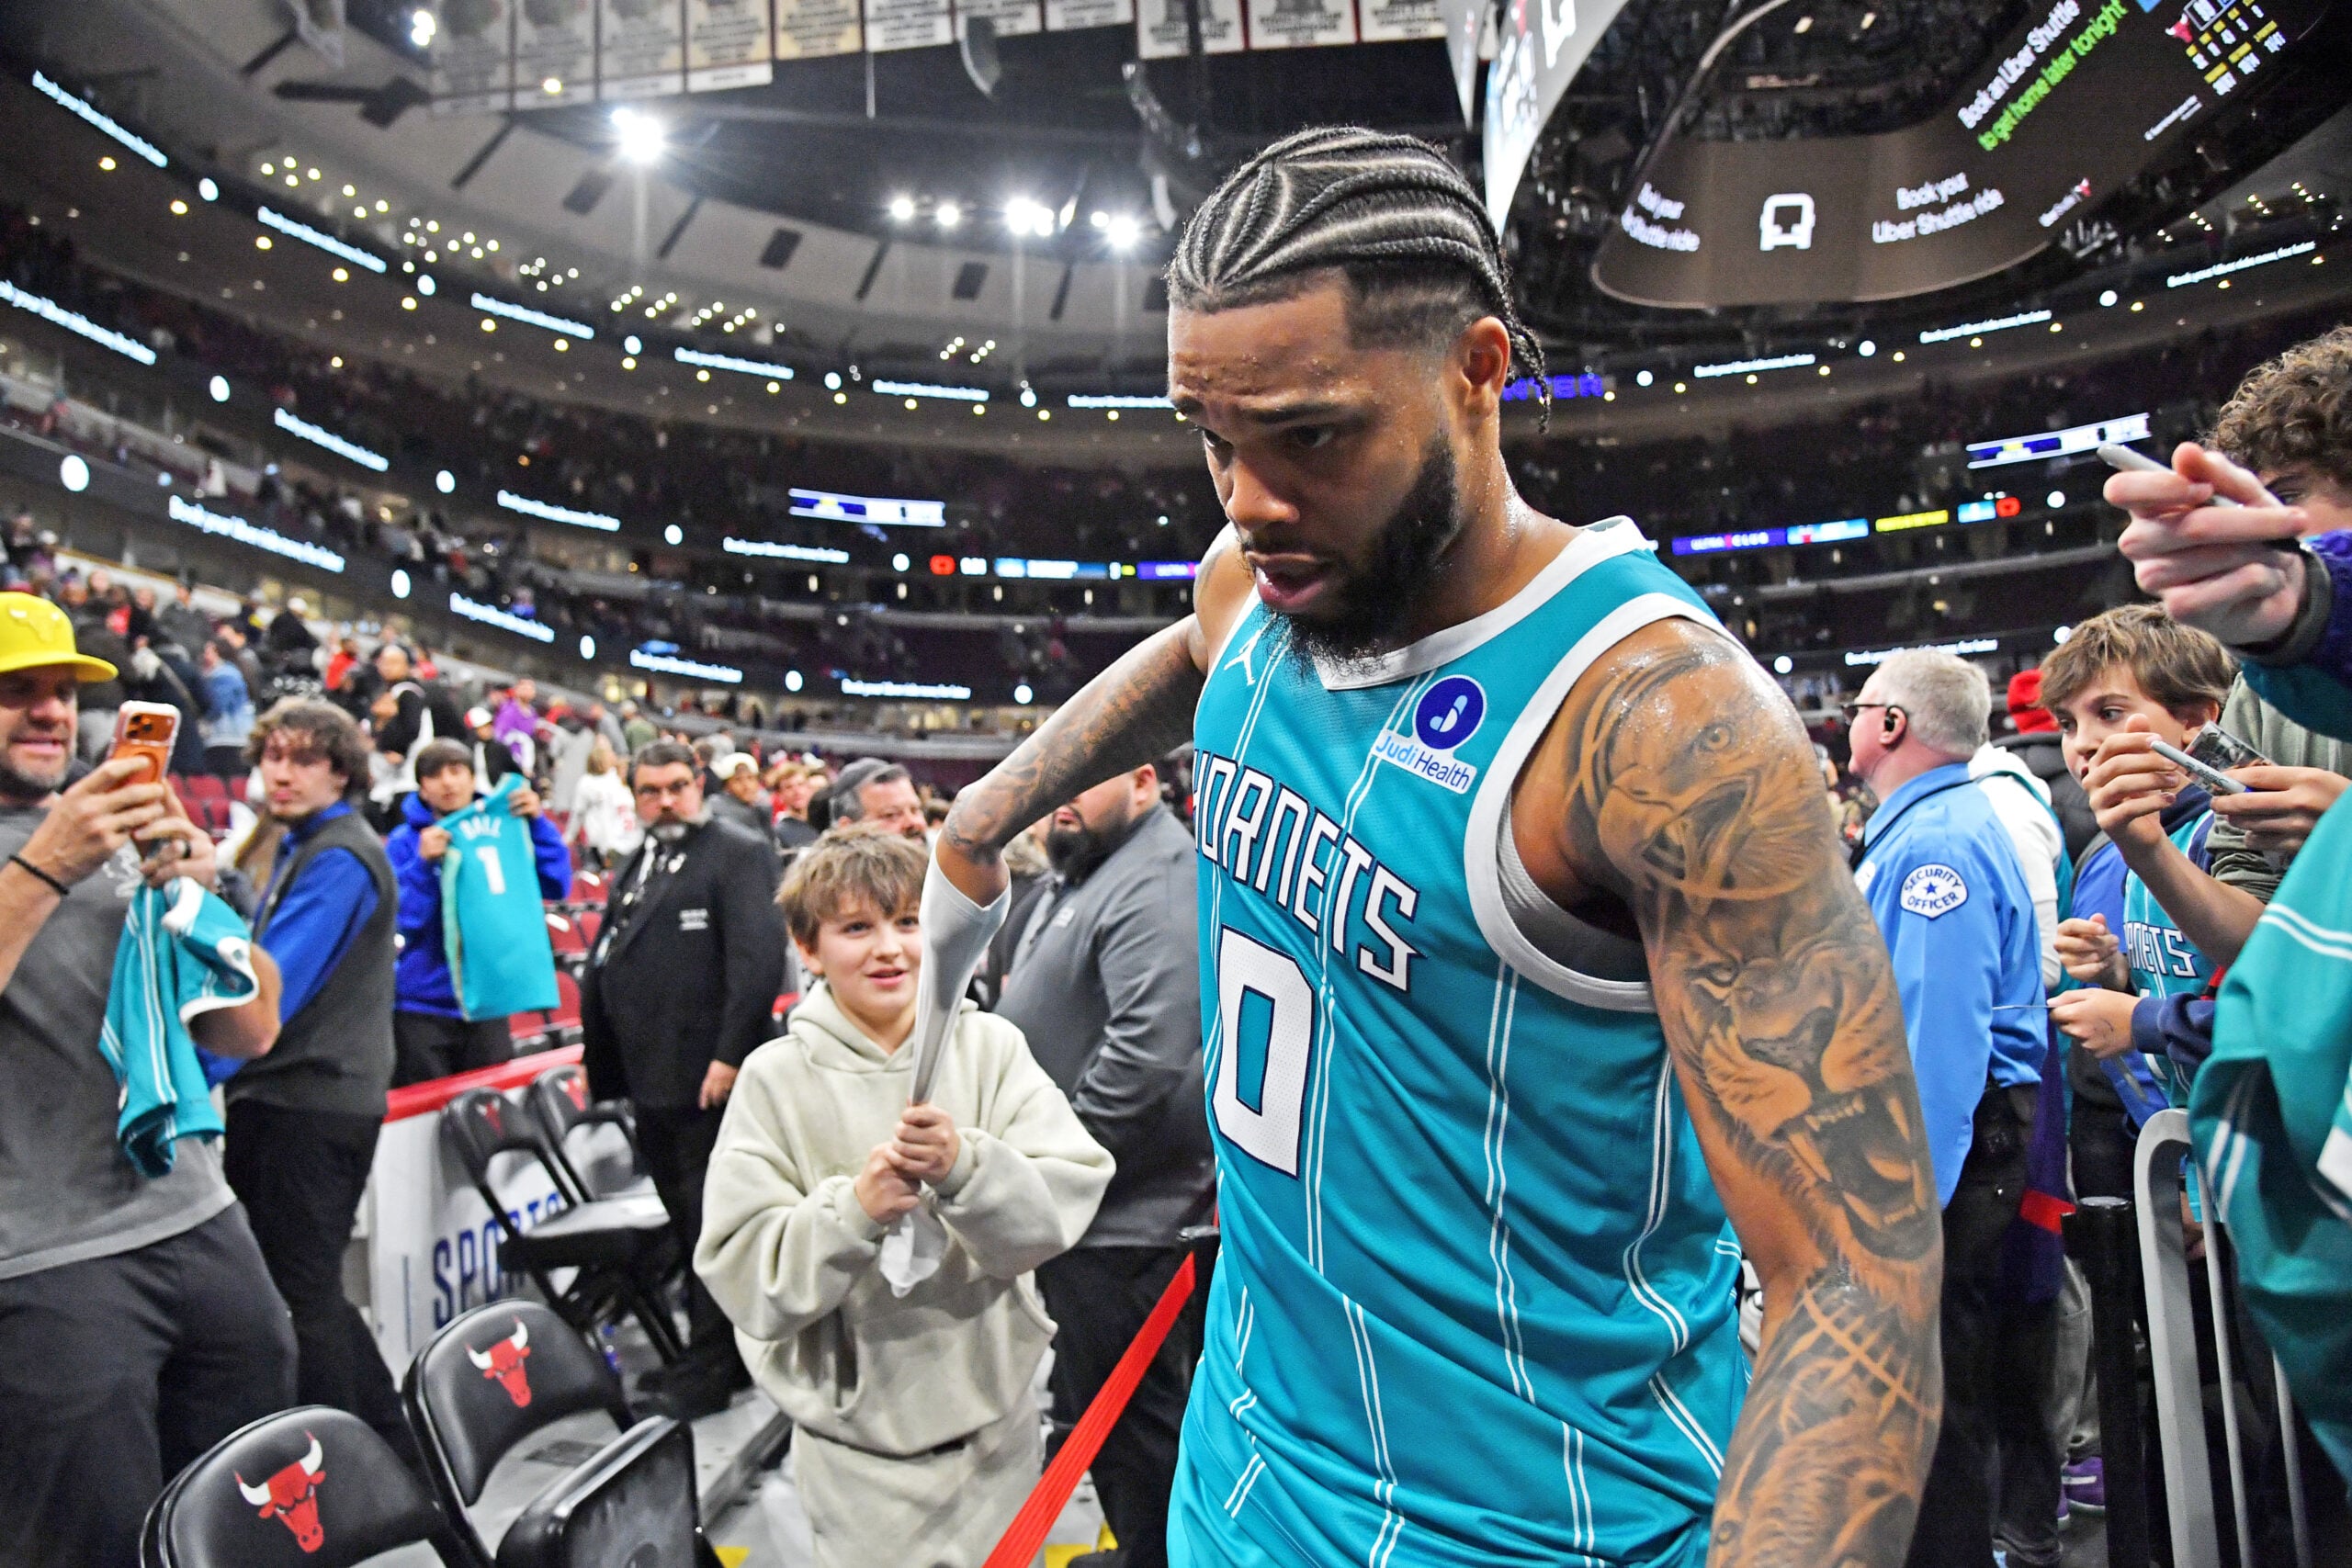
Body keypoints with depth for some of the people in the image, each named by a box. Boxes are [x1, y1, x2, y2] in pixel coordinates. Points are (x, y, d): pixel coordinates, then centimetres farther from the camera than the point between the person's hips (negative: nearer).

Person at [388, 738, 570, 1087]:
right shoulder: (405, 842, -3)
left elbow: (556, 887, -5)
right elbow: (398, 918, -12)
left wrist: (537, 823, -13)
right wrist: (424, 864, -24)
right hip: (423, 1005, -2)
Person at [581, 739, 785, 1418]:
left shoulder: (738, 853, -8)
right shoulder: (635, 867, 19)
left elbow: (759, 958, -17)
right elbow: (604, 966, 21)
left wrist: (731, 1055, -22)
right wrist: (600, 1057, 14)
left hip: (711, 1078, -8)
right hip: (652, 1080, 8)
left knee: (713, 1224, 1)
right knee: (686, 1223, 16)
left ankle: (712, 1368, 12)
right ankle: (713, 1352, 28)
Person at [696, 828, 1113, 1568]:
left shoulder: (991, 1045, -7)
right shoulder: (775, 1078, -10)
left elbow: (1063, 1203, -13)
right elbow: (741, 1277, -12)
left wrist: (965, 1167, -30)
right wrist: (854, 1209, -27)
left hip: (994, 1417, 2)